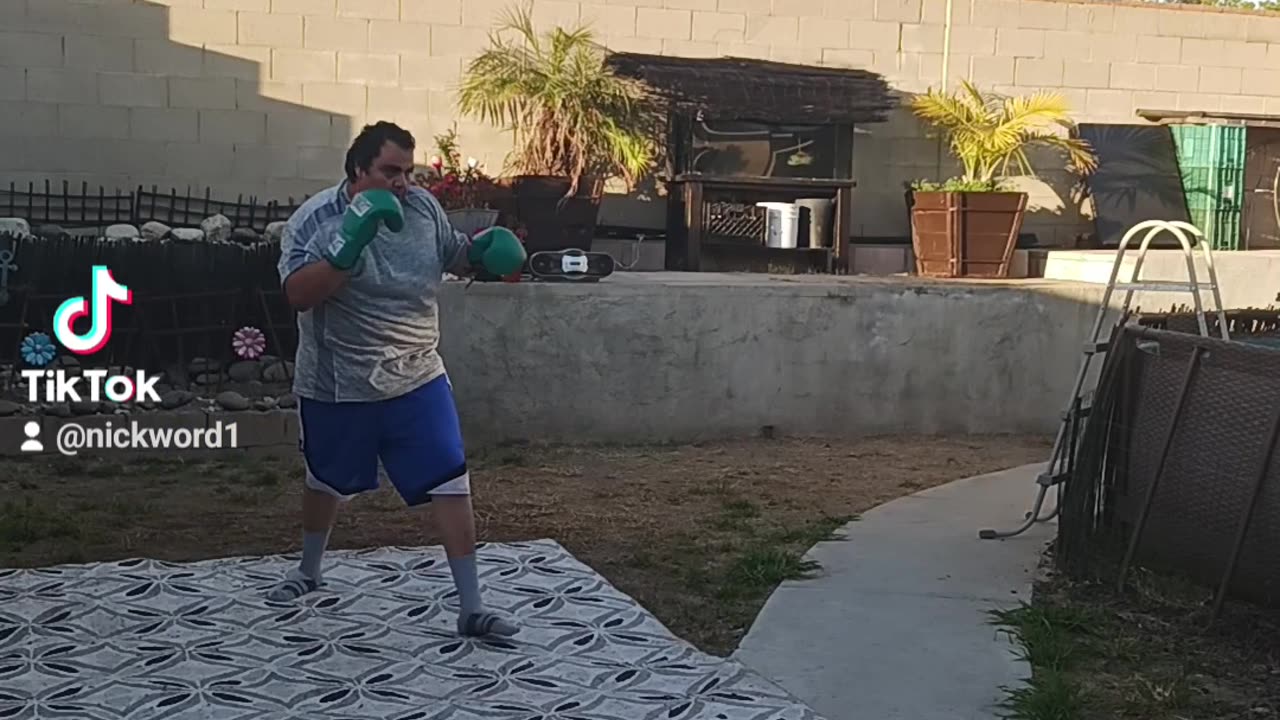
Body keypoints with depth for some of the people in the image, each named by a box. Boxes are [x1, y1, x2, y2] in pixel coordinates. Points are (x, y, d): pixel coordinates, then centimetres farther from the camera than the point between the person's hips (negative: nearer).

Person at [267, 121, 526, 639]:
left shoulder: (423, 207, -3)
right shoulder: (314, 219, -15)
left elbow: (453, 257, 13)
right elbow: (298, 295, -26)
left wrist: (481, 251, -9)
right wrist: (348, 245, -37)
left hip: (416, 379, 2)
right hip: (337, 385, -2)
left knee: (450, 483, -7)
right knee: (326, 482, 20)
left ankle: (472, 608, -1)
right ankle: (308, 571, 47)